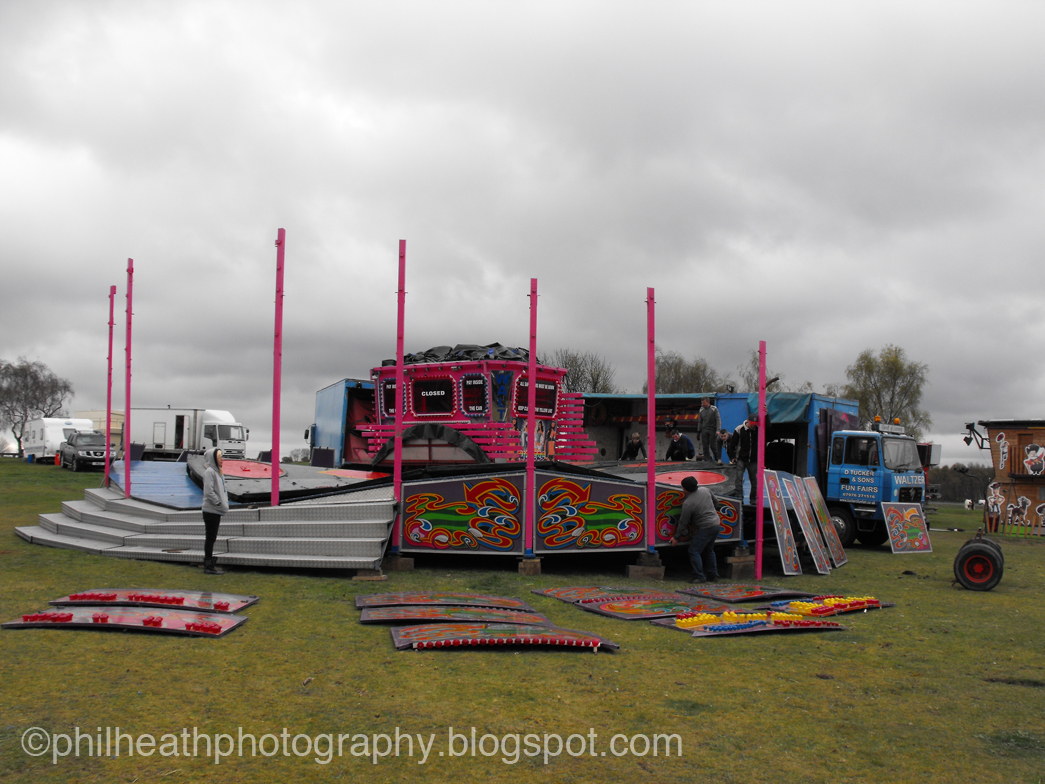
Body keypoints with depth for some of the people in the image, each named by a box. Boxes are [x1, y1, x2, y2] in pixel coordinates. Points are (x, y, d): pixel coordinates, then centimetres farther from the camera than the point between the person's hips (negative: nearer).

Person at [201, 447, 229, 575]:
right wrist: (219, 503, -16)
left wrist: (224, 503, 12)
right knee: (210, 537, -6)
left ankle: (209, 564, 19)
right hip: (211, 510, -9)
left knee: (211, 538, 13)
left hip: (216, 511, 9)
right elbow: (209, 492, -21)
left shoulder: (217, 471, 17)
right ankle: (209, 566, -3)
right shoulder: (209, 472, -12)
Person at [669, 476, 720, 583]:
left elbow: (683, 523, -10)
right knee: (709, 550, 21)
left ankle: (699, 577, -3)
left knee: (694, 551, -1)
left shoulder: (688, 503, -18)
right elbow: (714, 500, 20)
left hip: (705, 528, -8)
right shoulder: (705, 490, 0)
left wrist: (676, 537, 1)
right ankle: (713, 575, 24)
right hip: (716, 525, 8)